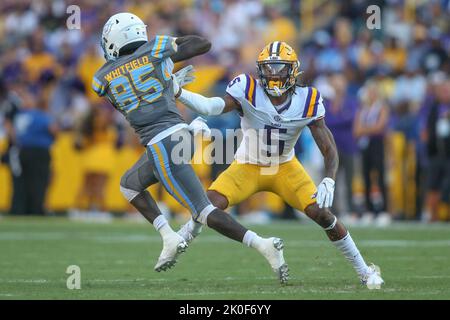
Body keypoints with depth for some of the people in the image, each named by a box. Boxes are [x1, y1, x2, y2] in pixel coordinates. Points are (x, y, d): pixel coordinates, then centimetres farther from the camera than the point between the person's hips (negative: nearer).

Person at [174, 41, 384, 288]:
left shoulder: (307, 102, -18)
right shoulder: (248, 90, -24)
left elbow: (329, 149, -16)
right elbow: (213, 107, -41)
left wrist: (328, 182, -33)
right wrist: (179, 93, -59)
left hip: (285, 168, 1)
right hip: (247, 167, -1)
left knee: (321, 213, -10)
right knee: (210, 205, -24)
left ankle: (364, 271, 6)